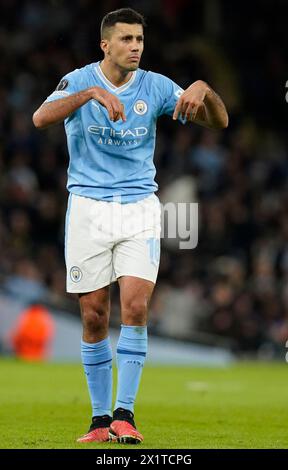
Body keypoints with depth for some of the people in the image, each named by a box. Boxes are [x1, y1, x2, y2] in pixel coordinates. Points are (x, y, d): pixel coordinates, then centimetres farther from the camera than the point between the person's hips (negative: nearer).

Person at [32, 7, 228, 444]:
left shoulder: (155, 86, 2)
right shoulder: (79, 81, -4)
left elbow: (218, 121, 1)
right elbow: (41, 118, -24)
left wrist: (203, 89, -20)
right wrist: (92, 92, -37)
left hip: (140, 207, 1)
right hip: (88, 208, -1)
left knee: (135, 308, -14)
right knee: (94, 318, 0)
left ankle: (124, 414, -9)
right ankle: (100, 418, 12)